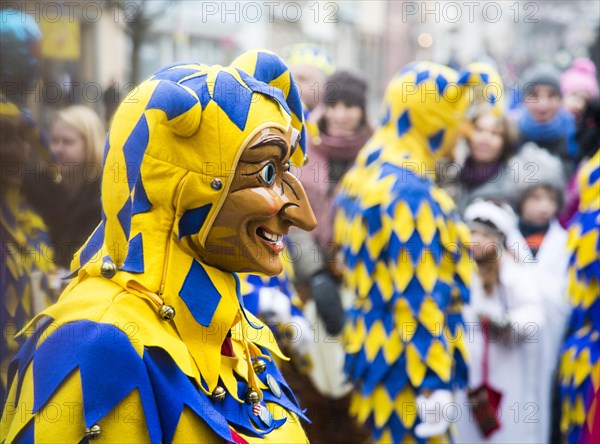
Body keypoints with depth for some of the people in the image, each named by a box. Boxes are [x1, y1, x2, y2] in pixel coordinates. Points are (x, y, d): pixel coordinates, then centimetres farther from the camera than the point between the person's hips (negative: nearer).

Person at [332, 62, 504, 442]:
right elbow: (419, 297, -22)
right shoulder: (410, 192, -19)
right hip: (406, 366, -9)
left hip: (373, 350, 10)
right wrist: (433, 383, -19)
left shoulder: (365, 173, 10)